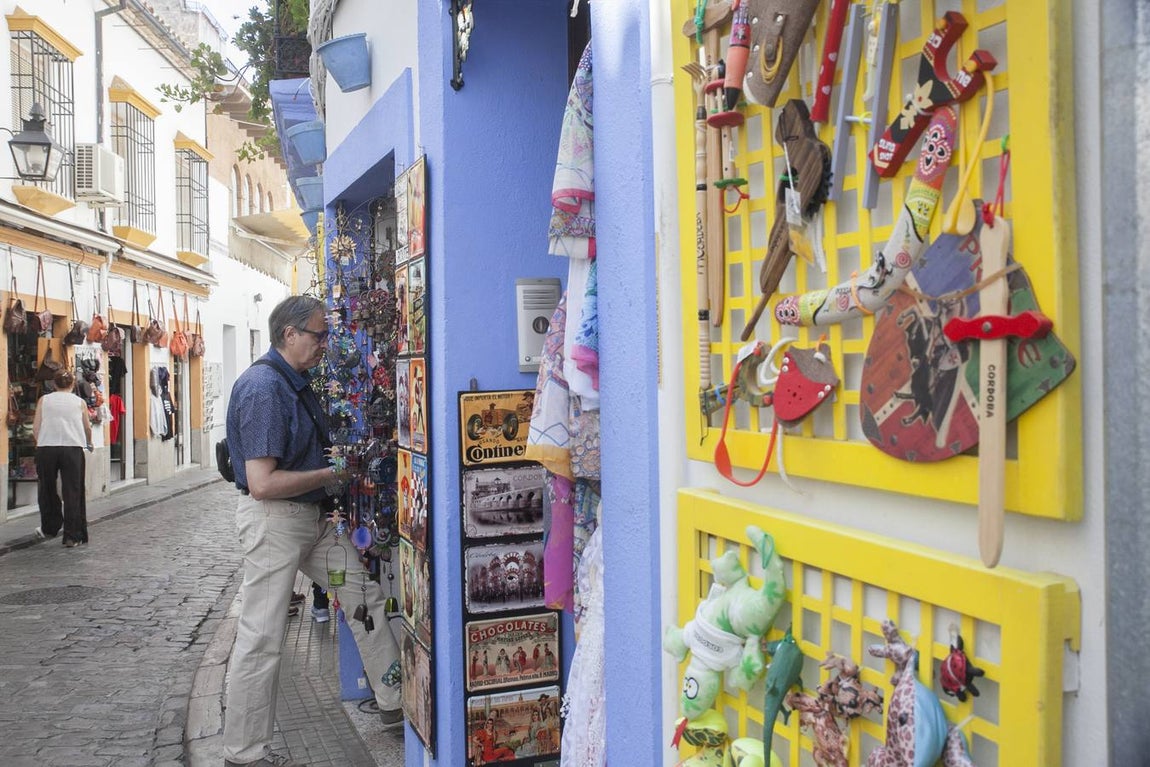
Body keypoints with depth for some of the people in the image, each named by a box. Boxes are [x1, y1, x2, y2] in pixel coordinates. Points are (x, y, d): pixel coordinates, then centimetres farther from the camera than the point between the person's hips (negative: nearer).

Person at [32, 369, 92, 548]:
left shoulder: (44, 400, 9)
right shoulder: (80, 402, 10)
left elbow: (35, 428, 4)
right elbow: (87, 428, 20)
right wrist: (89, 444, 40)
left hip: (46, 448, 1)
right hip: (73, 448, -1)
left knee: (47, 490, 18)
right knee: (72, 492, 2)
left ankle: (49, 528, 30)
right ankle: (72, 537, 1)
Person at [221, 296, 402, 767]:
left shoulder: (297, 382, 10)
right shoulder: (263, 387, -21)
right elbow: (262, 483, -27)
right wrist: (327, 476, -17)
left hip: (310, 516, 10)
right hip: (273, 520, -10)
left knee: (365, 592, 14)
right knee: (261, 638, 0)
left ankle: (395, 700, 26)